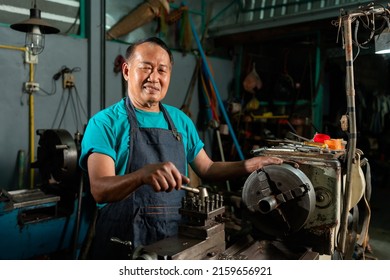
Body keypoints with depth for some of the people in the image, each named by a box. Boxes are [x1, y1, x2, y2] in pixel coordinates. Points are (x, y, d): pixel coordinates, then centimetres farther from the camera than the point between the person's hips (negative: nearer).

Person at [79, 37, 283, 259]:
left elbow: (206, 169, 13)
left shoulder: (181, 120, 6)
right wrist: (144, 174, -39)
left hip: (176, 238, 5)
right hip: (124, 242, -4)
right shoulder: (105, 122, -10)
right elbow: (100, 190, -21)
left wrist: (248, 166, -1)